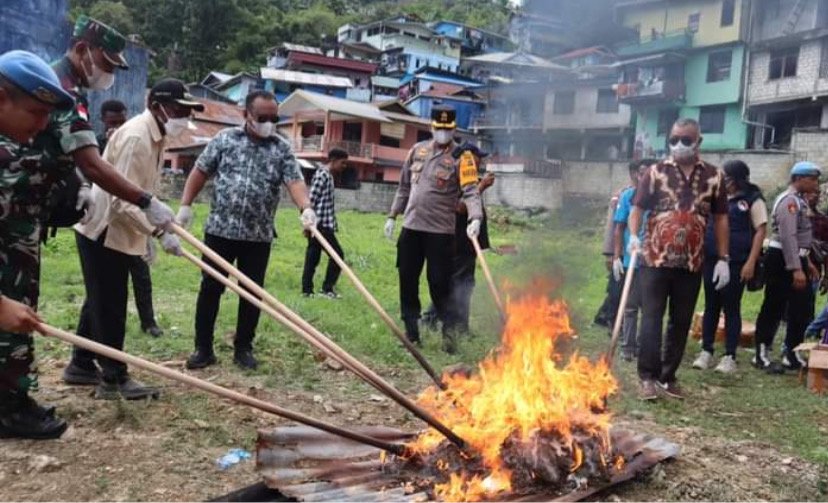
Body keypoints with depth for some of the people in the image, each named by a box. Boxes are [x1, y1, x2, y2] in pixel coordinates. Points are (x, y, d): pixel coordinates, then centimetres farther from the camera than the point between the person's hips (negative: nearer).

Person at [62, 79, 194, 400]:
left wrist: (147, 234, 16)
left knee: (101, 302, 17)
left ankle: (81, 365, 29)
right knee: (108, 306, -3)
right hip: (103, 231, -10)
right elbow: (122, 201, -27)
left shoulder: (156, 136, 9)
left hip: (116, 232, 10)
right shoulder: (135, 136, -23)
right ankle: (114, 378, 5)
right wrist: (159, 232, -28)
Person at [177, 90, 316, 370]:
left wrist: (306, 208, -27)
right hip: (220, 229, -1)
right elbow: (200, 172, 7)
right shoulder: (225, 139, 3)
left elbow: (295, 181, -8)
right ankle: (203, 348, 13)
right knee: (210, 288, 3)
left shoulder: (282, 148, 3)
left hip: (259, 235, 1)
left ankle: (243, 349, 20)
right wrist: (185, 205, 0)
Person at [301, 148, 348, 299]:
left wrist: (329, 223, 21)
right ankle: (327, 289, 2)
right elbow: (311, 200, -18)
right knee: (337, 254, -4)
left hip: (322, 224, 10)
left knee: (312, 257, 9)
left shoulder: (328, 175, 18)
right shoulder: (322, 175, -12)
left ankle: (307, 290, 13)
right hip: (321, 224, -10)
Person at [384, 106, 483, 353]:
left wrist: (475, 218, -33)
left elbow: (470, 191, -17)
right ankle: (411, 331, 21)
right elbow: (404, 186, 17)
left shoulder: (460, 157, -6)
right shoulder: (418, 150, 10)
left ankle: (449, 331, 8)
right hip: (411, 226, 5)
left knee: (439, 282, -5)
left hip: (441, 230, -5)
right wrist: (393, 215, 14)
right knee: (407, 279, 9)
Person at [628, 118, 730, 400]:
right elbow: (637, 208, 1)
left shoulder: (714, 176, 6)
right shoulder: (656, 172, 1)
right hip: (656, 260, -2)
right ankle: (648, 376, 3)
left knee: (681, 323, 9)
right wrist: (633, 235, -19)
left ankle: (669, 376, 21)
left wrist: (723, 259, 5)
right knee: (651, 320, -3)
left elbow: (720, 218, 10)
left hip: (691, 264, 2)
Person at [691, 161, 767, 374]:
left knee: (731, 309, 1)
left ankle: (729, 357, 9)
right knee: (711, 307, 8)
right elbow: (706, 225, 20)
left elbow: (760, 232, -4)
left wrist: (751, 262, -12)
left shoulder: (752, 200, -2)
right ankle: (706, 352, 16)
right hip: (711, 260, 4)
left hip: (736, 264, -4)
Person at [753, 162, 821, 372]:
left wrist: (806, 262, 25)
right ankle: (762, 354, 5)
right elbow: (788, 237, -24)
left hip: (793, 259, 10)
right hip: (782, 260, -10)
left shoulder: (799, 200, 17)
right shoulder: (789, 201, -16)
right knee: (774, 308, -3)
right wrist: (796, 269, -27)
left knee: (800, 308, 11)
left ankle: (791, 354, 18)